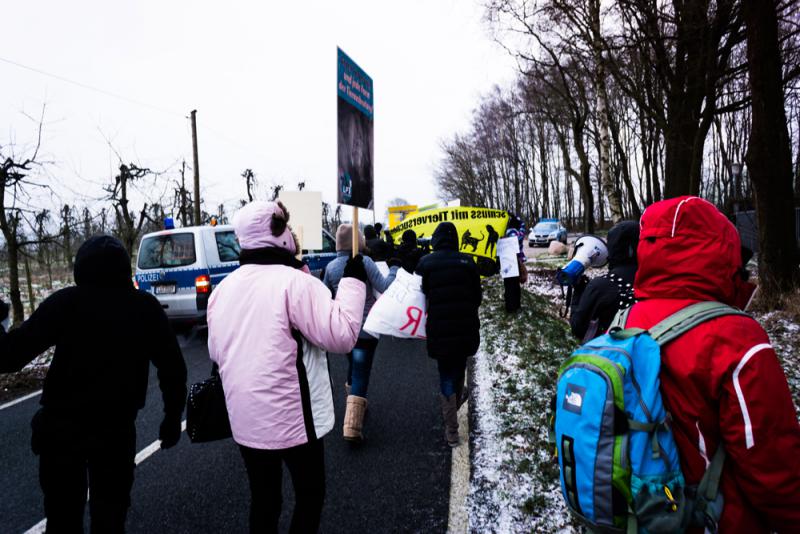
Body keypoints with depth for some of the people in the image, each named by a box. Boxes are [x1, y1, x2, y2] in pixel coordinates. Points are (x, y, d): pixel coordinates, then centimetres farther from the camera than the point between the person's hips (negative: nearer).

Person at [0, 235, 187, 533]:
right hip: (116, 428, 2)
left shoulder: (67, 302, -9)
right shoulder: (146, 307, -1)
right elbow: (172, 366, -1)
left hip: (61, 427, -1)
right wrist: (173, 416, 10)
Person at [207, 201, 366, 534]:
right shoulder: (295, 282, -18)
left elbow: (215, 351, 14)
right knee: (310, 493, 14)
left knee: (263, 498, 19)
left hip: (245, 419, 7)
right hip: (292, 418, -6)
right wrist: (353, 280, -12)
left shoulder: (223, 288, 6)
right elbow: (341, 334, -22)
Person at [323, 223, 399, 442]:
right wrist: (394, 268, -4)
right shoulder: (365, 262, -14)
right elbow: (385, 287, -18)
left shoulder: (331, 267, 0)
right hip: (365, 327, -5)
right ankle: (352, 427, -7)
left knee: (353, 366, 26)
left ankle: (355, 405, 42)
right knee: (361, 374, -2)